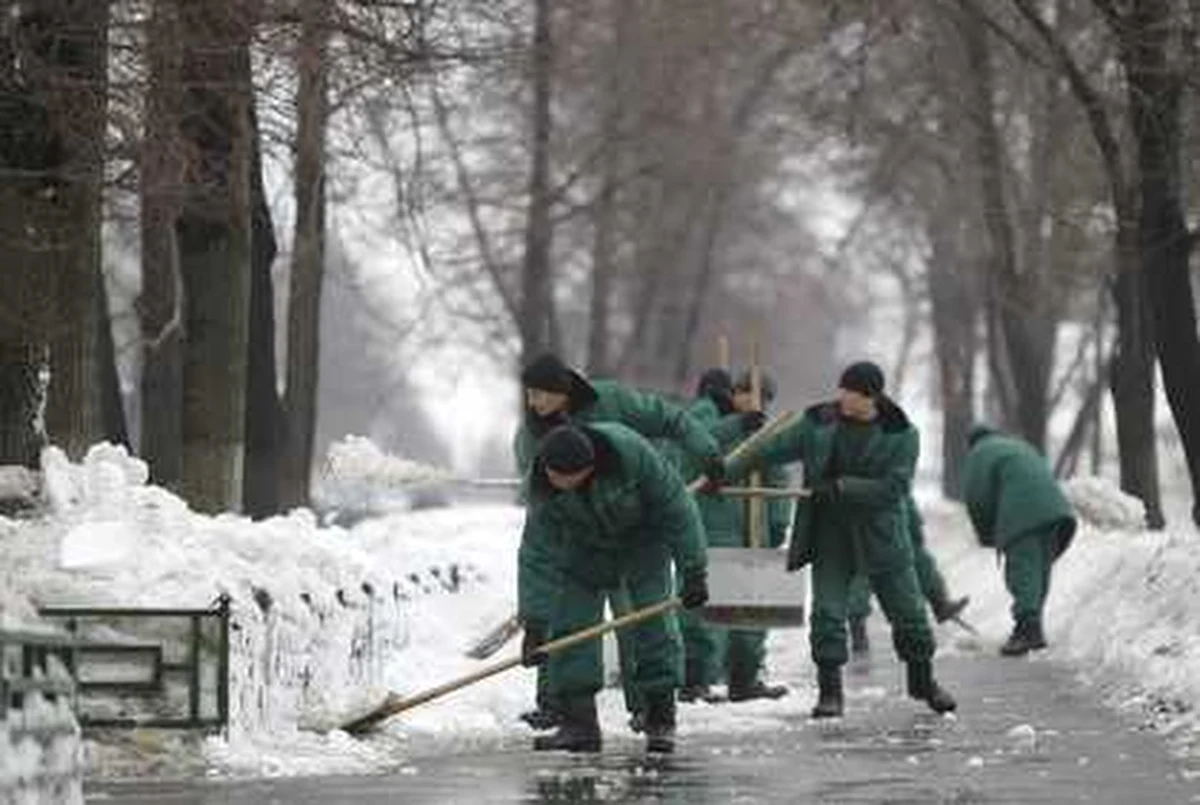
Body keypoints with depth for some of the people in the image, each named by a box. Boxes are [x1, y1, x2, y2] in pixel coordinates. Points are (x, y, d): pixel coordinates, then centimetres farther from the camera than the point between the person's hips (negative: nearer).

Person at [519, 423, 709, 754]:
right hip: (585, 546, 2)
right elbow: (537, 554, -26)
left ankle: (661, 722, -3)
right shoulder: (543, 486, -29)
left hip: (643, 535, -2)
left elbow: (677, 509, -27)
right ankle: (577, 723, -5)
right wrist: (535, 624, -30)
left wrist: (694, 572, -25)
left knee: (653, 621, -11)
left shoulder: (630, 452, -38)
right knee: (570, 621, -9)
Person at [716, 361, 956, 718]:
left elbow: (894, 488, -16)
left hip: (881, 537, -1)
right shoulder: (819, 423, 0)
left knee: (908, 611, 7)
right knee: (827, 612, -8)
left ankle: (923, 681, 28)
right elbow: (773, 449, 4)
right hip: (829, 536, 1)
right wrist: (727, 473, -1)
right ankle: (829, 691, 2)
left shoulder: (901, 434, -8)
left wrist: (842, 488, -24)